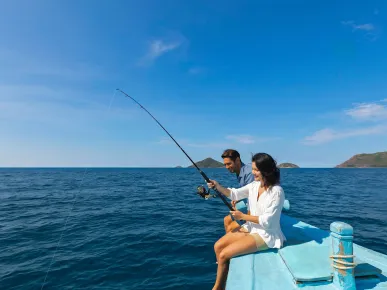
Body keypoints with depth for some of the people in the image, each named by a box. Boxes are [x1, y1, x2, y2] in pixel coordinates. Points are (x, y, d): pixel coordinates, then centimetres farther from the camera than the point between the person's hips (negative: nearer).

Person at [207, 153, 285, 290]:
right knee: (218, 246, -1)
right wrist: (218, 186, -17)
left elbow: (267, 221, -23)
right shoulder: (254, 185, 1)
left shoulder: (277, 192, -22)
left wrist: (243, 216, -16)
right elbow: (235, 194, 0)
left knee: (224, 254, -15)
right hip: (251, 227, 8)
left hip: (266, 234, -8)